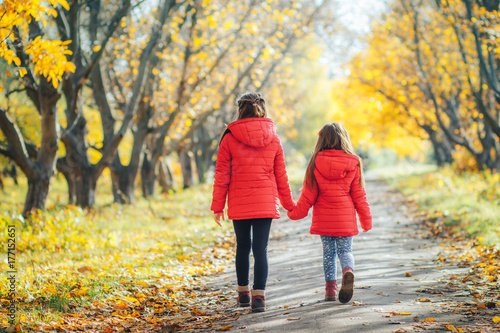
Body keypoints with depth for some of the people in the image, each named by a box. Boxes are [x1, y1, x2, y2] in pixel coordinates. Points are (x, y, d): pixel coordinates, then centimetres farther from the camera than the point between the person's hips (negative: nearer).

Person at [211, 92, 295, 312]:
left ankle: (243, 293, 26)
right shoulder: (273, 139, 1)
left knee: (243, 246, 16)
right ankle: (258, 296, -10)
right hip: (265, 203, 0)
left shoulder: (229, 138, -4)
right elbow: (281, 176, 7)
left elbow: (221, 176, -2)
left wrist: (217, 206, 5)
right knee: (260, 249, 1)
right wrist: (289, 204, 16)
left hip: (239, 203, 0)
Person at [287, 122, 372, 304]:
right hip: (346, 218, 0)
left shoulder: (316, 163, -5)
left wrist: (296, 213, 11)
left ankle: (330, 287, 10)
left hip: (323, 219, 0)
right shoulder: (353, 163, -3)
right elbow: (358, 194, 1)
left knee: (328, 251, 13)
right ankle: (348, 272, -24)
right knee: (345, 251, 6)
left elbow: (309, 194, -1)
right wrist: (366, 219, 10)